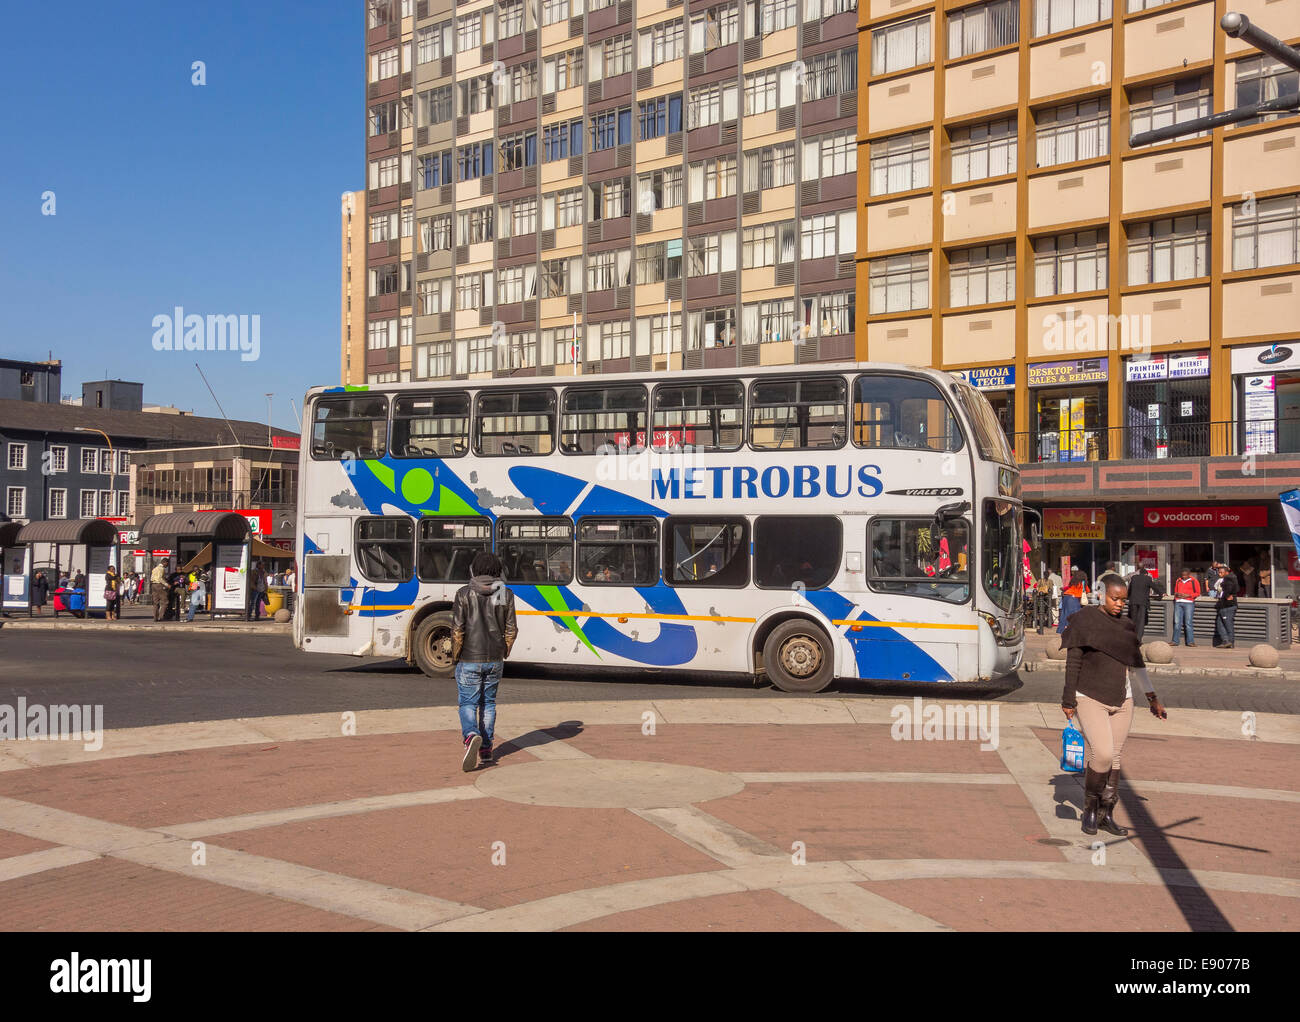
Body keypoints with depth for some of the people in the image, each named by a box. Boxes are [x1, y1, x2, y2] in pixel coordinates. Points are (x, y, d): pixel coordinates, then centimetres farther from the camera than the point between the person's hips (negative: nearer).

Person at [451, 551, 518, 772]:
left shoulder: (464, 594, -10)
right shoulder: (506, 594, -2)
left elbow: (457, 629, -11)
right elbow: (511, 629, 1)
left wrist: (455, 656, 2)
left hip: (469, 660, -3)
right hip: (495, 660, 3)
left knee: (468, 703, 4)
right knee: (488, 703, 15)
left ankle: (471, 736, -22)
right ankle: (486, 749, 18)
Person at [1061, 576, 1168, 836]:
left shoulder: (1127, 626, 10)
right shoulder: (1085, 619, -6)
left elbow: (1137, 664, 19)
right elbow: (1073, 661, -7)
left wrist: (1152, 699, 21)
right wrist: (1068, 700, -9)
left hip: (1122, 701, 5)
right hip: (1091, 700, -5)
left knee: (1114, 758, 5)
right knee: (1102, 755, -17)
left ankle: (1106, 815, 17)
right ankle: (1090, 808, 4)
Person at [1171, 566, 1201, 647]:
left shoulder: (1194, 581, 4)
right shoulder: (1178, 581, 18)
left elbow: (1198, 593, 3)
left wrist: (1188, 595, -11)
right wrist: (1176, 594, 2)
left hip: (1188, 603, -4)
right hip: (1178, 603, 4)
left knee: (1188, 623, -7)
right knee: (1177, 622, 0)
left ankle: (1190, 641, -3)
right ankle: (1175, 641, 3)